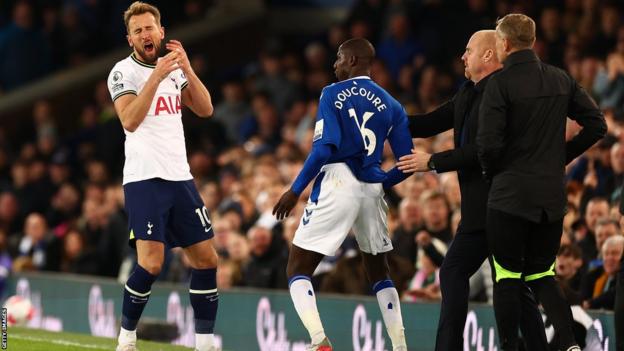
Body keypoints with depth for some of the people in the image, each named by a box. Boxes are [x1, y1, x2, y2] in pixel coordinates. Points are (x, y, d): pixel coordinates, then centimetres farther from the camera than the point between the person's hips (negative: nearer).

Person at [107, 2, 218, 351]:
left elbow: (205, 109, 4)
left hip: (180, 178, 7)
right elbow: (130, 120, -20)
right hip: (144, 179, -7)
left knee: (206, 259, 4)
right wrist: (156, 77, -26)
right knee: (151, 263, -17)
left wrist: (187, 69, -8)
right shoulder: (124, 71, -5)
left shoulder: (173, 69, 14)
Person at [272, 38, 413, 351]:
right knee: (377, 272, 24)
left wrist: (295, 190, -8)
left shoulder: (333, 94, -2)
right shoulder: (390, 105, 12)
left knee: (297, 270, 2)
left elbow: (324, 148, -14)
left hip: (337, 184, -5)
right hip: (372, 189, 5)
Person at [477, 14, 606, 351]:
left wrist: (491, 171, 2)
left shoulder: (501, 83, -12)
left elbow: (488, 144, -18)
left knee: (507, 278, 4)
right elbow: (597, 124, 7)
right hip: (552, 196, 6)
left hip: (509, 196, -6)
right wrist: (562, 156, 13)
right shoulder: (561, 79, 6)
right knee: (542, 275, 13)